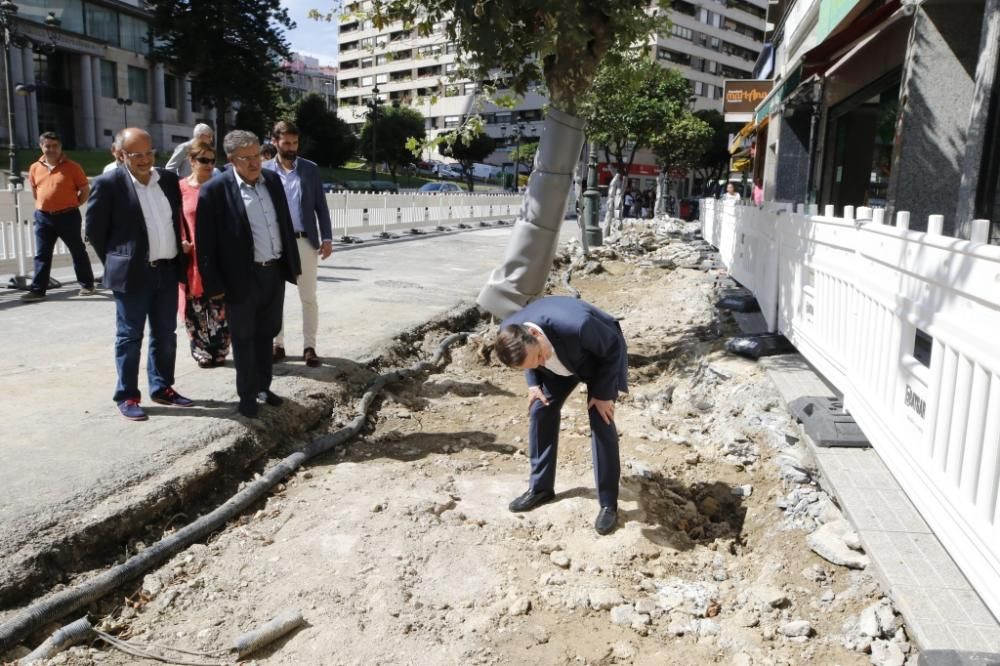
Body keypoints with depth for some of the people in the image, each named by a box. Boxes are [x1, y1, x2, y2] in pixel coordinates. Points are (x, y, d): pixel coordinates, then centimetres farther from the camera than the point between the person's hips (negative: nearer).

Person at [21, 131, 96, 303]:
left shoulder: (72, 167, -6)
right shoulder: (35, 168, 6)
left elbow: (85, 190, -1)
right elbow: (35, 192, 20)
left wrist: (71, 206, 1)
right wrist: (46, 205, 13)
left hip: (68, 216, -4)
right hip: (43, 217, 4)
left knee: (78, 251, 7)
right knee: (42, 255, 6)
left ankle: (87, 285, 18)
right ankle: (37, 290, 10)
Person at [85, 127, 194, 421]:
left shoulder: (168, 179, 7)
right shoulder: (108, 183, -8)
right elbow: (94, 230, -3)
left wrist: (179, 260, 12)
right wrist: (118, 262, 1)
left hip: (167, 270, 5)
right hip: (132, 274, -5)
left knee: (165, 336, 12)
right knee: (129, 337, 3)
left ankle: (162, 388, 26)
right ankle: (127, 396, 13)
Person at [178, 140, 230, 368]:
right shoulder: (180, 188, 0)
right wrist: (181, 243, -10)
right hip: (192, 257, 0)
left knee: (220, 307, 3)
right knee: (196, 308, 6)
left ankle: (219, 352, 15)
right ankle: (202, 353, 18)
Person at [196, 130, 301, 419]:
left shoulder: (272, 179, 5)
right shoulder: (215, 189, -12)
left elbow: (285, 223, 12)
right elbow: (205, 241, -11)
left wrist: (292, 263, 10)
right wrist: (214, 284, -12)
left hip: (274, 272, 5)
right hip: (242, 277, -5)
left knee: (266, 334, 18)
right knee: (244, 339, 8)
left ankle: (263, 386, 33)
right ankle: (247, 395, 22)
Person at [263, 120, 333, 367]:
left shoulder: (310, 169, 4)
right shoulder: (263, 170, 2)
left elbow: (321, 206, 4)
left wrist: (327, 238, -5)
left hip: (305, 241, 0)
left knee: (308, 298, 2)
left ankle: (309, 347, 11)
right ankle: (277, 345, 20)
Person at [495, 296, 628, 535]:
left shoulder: (576, 326, -46)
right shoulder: (508, 331, -29)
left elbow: (614, 347, -25)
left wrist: (603, 393, -22)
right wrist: (533, 383, -12)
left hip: (601, 356, -5)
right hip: (562, 358, 5)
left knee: (600, 422, -12)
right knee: (540, 410, -1)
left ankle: (608, 504, 0)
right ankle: (540, 487, 16)